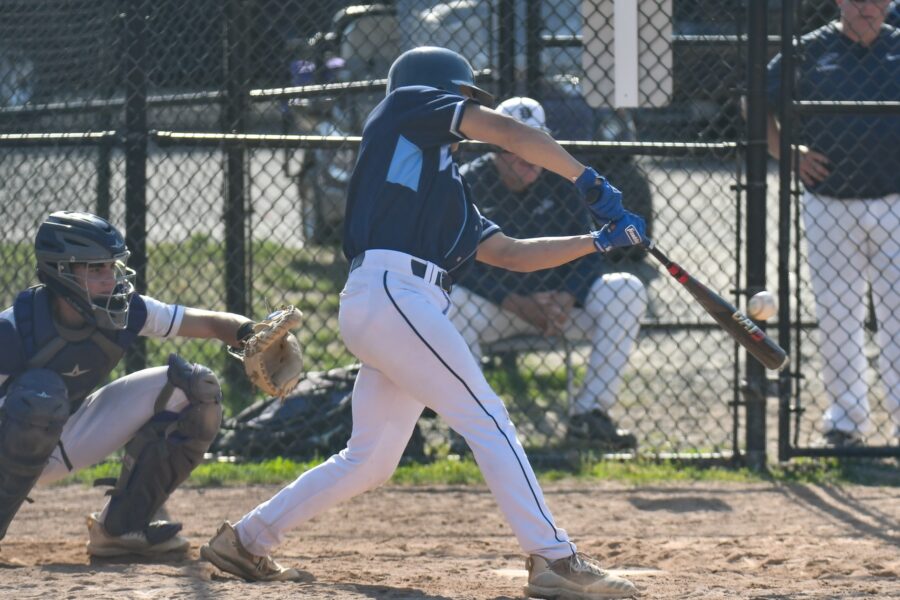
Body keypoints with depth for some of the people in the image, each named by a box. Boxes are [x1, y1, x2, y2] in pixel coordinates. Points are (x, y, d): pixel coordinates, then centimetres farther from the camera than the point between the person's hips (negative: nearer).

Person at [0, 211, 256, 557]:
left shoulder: (127, 312, -12)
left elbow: (212, 324, -11)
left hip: (69, 442, 6)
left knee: (195, 388, -5)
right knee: (39, 391, -40)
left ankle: (121, 527, 0)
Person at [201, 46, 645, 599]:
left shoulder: (449, 186, 31)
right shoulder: (409, 103, 11)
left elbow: (511, 253, 25)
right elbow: (505, 131, 0)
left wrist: (598, 242, 19)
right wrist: (591, 183, 0)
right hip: (391, 290, -9)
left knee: (370, 460, 13)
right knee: (486, 419, -12)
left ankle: (247, 539, 21)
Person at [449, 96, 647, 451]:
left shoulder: (562, 182, 1)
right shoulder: (470, 185, -8)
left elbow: (588, 253, 0)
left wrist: (566, 299, -22)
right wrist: (519, 305, -24)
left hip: (558, 300, 3)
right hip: (490, 308, -3)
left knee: (627, 291, -18)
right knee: (447, 300, -36)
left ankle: (589, 414, -18)